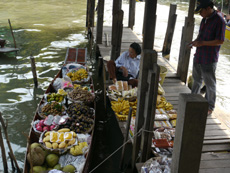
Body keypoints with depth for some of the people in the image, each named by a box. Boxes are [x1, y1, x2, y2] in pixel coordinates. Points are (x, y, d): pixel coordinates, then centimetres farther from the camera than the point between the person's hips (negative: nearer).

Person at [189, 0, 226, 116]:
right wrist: (196, 41, 3)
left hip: (209, 59, -8)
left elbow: (220, 41, -19)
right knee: (197, 79, 21)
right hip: (198, 56, 8)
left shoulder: (219, 21, -16)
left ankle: (210, 107, 15)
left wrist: (202, 43, -22)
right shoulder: (204, 19, 10)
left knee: (210, 83, 3)